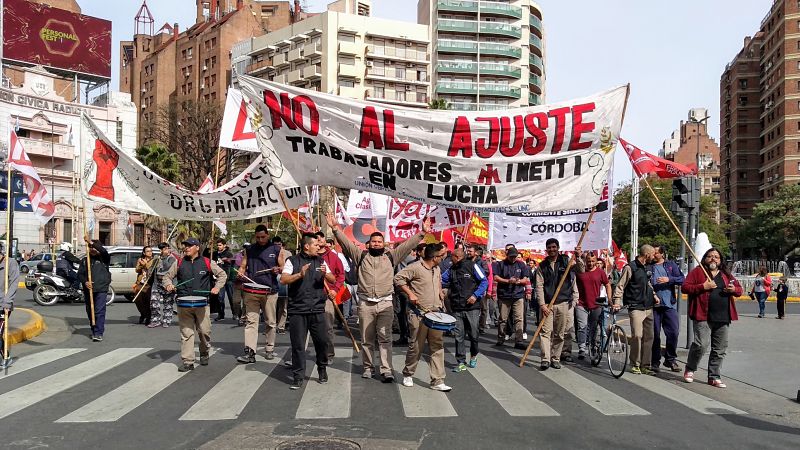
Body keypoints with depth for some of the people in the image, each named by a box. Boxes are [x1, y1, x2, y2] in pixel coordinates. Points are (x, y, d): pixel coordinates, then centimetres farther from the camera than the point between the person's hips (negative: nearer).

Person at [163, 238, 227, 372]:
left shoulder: (207, 263, 4)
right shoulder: (179, 263, 10)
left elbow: (222, 274, 13)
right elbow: (167, 276, 19)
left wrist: (217, 287, 0)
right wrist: (168, 285, -1)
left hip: (202, 303, -1)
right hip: (183, 304, 1)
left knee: (204, 331, 5)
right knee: (186, 333, 0)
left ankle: (204, 354, 30)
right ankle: (188, 362, 5)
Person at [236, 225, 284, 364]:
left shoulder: (276, 249, 7)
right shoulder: (249, 250, 11)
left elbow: (283, 267, 9)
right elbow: (242, 267, 14)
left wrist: (278, 269, -13)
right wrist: (240, 273, -8)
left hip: (270, 291, 0)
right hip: (251, 291, 1)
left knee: (271, 322, 8)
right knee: (251, 321, -5)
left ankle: (270, 349, 21)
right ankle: (249, 352, -9)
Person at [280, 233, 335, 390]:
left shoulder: (320, 261, 12)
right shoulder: (292, 261, 2)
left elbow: (333, 280, 11)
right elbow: (283, 280, -9)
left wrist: (325, 274, -10)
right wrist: (300, 274, -22)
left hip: (317, 310, 3)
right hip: (297, 310, -3)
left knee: (322, 341, 4)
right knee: (298, 345, 2)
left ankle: (322, 369, 27)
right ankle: (298, 376, 13)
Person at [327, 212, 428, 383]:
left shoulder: (391, 256, 9)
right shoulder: (361, 255, 8)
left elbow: (408, 245, 3)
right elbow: (346, 242, 1)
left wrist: (422, 233, -6)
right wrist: (335, 228, -10)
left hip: (385, 304, -1)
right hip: (365, 304, 1)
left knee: (385, 338, -3)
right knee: (367, 339, 10)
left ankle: (386, 370, -4)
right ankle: (368, 367, 22)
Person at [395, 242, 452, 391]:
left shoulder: (437, 269, 14)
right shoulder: (415, 267, -11)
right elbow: (398, 278, -11)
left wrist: (440, 293, 14)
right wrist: (410, 293, -15)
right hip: (419, 314, -6)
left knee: (438, 347, 2)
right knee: (416, 347, 4)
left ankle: (437, 381, 6)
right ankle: (408, 374, 26)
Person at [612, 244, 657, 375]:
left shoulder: (647, 267, 14)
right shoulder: (630, 267, -9)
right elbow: (620, 286, -10)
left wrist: (654, 295, 16)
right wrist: (617, 301, -19)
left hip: (649, 307, 8)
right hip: (636, 308, -8)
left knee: (649, 337, 5)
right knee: (637, 335, -14)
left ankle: (645, 365, 13)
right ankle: (635, 365, 1)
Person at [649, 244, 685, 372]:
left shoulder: (671, 265, 8)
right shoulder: (648, 266, 5)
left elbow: (682, 279, 2)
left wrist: (669, 279, -12)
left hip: (669, 304, 1)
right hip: (653, 305, -1)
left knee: (673, 332, -2)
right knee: (655, 334, 3)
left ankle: (670, 359, 15)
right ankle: (655, 361, 13)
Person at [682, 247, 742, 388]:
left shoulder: (727, 274, 17)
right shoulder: (697, 271, 2)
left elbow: (739, 289, 22)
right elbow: (685, 287, -4)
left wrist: (734, 289, -1)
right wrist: (703, 287, -16)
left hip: (723, 318, 5)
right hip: (703, 316, -5)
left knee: (719, 349, 8)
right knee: (702, 344, -14)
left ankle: (714, 377, 20)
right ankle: (690, 370, 9)